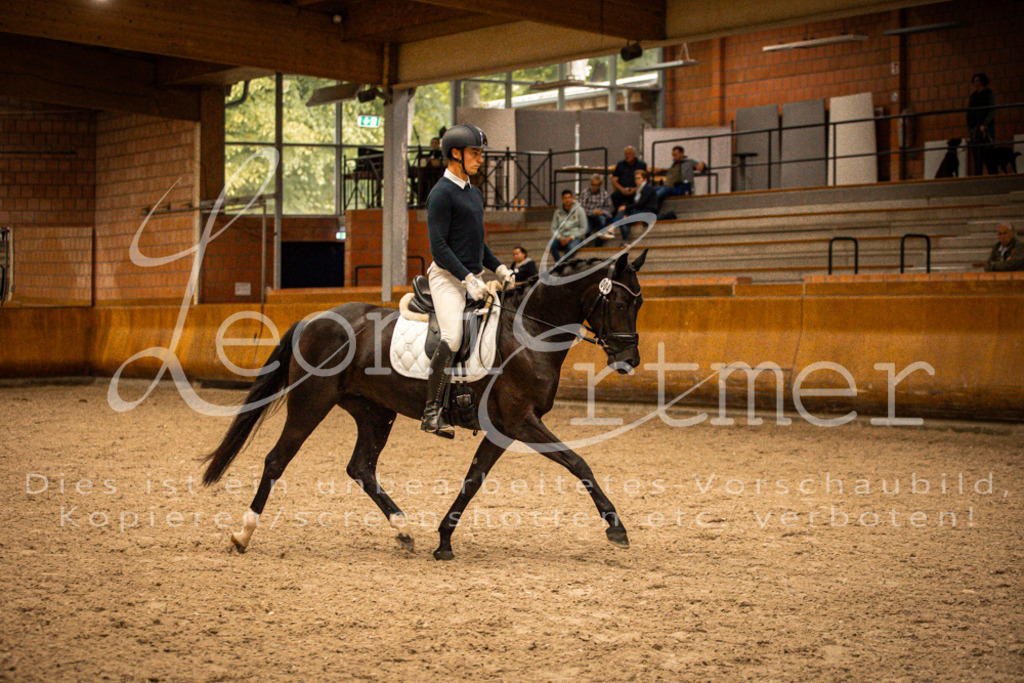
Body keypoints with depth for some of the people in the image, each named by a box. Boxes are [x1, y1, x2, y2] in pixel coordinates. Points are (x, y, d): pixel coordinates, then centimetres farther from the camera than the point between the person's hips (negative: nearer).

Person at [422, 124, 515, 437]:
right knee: (452, 339, -22)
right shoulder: (441, 193, -10)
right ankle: (431, 413, -20)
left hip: (473, 276, 9)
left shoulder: (474, 193, 19)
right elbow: (438, 247, -17)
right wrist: (468, 279, -22)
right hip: (448, 277, -9)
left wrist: (498, 268, 12)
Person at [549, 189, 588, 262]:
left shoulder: (579, 210, 2)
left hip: (576, 237, -3)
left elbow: (583, 229, -2)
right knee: (552, 245, -30)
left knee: (571, 247, -38)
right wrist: (560, 238, -11)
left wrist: (571, 237, -13)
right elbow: (553, 228, 10)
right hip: (561, 237, 3)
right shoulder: (558, 211, 11)